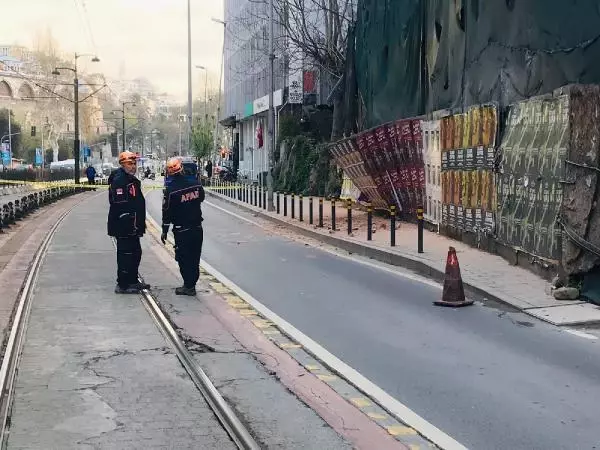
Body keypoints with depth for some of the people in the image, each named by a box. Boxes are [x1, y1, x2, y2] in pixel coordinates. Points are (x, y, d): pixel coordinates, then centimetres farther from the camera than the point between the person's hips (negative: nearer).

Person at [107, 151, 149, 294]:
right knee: (125, 254, -5)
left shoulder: (131, 179, 18)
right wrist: (128, 223, -26)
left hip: (132, 227, 11)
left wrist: (140, 224, 23)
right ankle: (122, 285, 3)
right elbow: (120, 205, -24)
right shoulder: (119, 180, -16)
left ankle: (133, 281, 29)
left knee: (135, 253, 18)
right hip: (124, 227, -11)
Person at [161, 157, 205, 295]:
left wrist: (164, 231, -1)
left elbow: (167, 212, -10)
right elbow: (202, 198, 15)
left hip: (181, 231, -5)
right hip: (197, 228, 5)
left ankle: (189, 286, 7)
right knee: (194, 258, 13)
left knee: (184, 258, 5)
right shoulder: (195, 184, -4)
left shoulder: (170, 190, -16)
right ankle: (191, 284, 21)